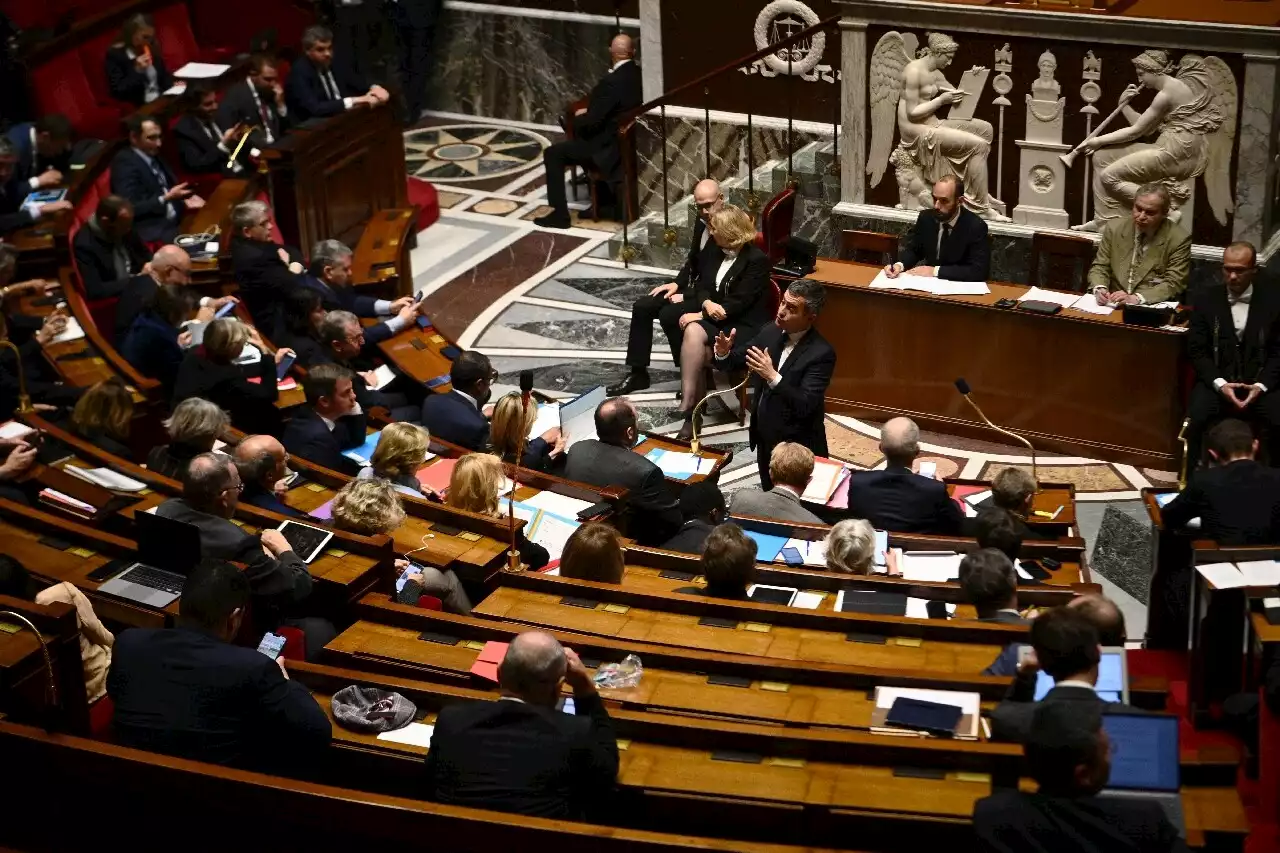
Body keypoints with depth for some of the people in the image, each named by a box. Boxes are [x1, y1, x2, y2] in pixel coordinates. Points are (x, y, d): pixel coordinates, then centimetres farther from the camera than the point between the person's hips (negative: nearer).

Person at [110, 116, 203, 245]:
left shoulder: (154, 158, 15)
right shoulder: (125, 163, -10)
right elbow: (130, 209, -17)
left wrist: (184, 203, 5)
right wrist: (165, 198, -20)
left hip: (172, 222, 8)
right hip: (150, 231, -8)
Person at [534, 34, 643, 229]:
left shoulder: (612, 81, -25)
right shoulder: (639, 75, 1)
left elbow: (592, 122, -20)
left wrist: (573, 121, 0)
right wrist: (589, 111, 10)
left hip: (611, 147, -9)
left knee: (553, 154, 0)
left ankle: (559, 214, 1)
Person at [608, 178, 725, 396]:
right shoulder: (702, 222, 3)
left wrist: (686, 295, -20)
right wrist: (677, 283, 3)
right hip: (697, 288, 9)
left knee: (669, 315, -27)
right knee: (642, 307, 1)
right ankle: (637, 373, 7)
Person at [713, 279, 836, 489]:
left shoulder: (821, 353, -24)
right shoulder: (770, 333, -3)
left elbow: (805, 405, -30)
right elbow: (737, 360, 9)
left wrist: (773, 376, -40)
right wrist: (724, 353, -14)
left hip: (796, 445, -7)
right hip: (765, 436, 7)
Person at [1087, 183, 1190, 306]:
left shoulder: (1179, 239, -5)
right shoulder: (1114, 228, 3)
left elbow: (1173, 284, -8)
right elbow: (1100, 267, 8)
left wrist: (1136, 298, -23)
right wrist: (1100, 289, -14)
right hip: (1113, 306, 2)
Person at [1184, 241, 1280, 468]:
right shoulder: (1205, 299, 4)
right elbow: (1197, 350, 1)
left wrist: (1261, 385, -14)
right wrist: (1219, 383, -15)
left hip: (1260, 383, 0)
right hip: (1217, 381, 0)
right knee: (1196, 419, -30)